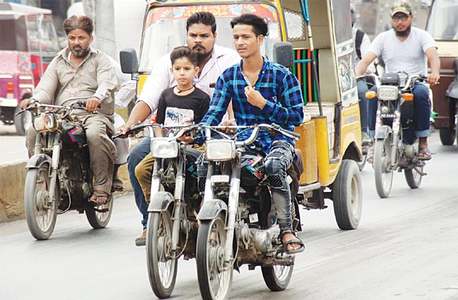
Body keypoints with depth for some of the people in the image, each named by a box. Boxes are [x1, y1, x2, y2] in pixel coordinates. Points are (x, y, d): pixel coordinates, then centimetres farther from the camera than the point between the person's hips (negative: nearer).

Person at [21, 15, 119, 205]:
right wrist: (34, 100, -15)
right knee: (33, 132, -25)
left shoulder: (100, 59, 12)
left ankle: (102, 188, -29)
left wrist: (97, 98, -32)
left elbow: (108, 83, -8)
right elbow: (45, 88, 11)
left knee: (95, 134, -38)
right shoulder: (58, 62, 23)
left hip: (93, 113, -4)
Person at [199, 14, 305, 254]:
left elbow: (297, 116, -5)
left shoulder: (282, 75, -1)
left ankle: (286, 230, -36)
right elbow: (214, 113, 2)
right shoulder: (228, 77, 10)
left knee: (274, 166, -39)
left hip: (277, 140, -3)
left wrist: (263, 104, -14)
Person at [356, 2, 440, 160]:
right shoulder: (383, 38, 9)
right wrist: (356, 76, -25)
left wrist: (435, 72, -40)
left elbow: (433, 55, -15)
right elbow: (366, 60, -2)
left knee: (421, 93, -37)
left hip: (416, 82, -2)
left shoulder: (421, 36, 3)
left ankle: (423, 143, -28)